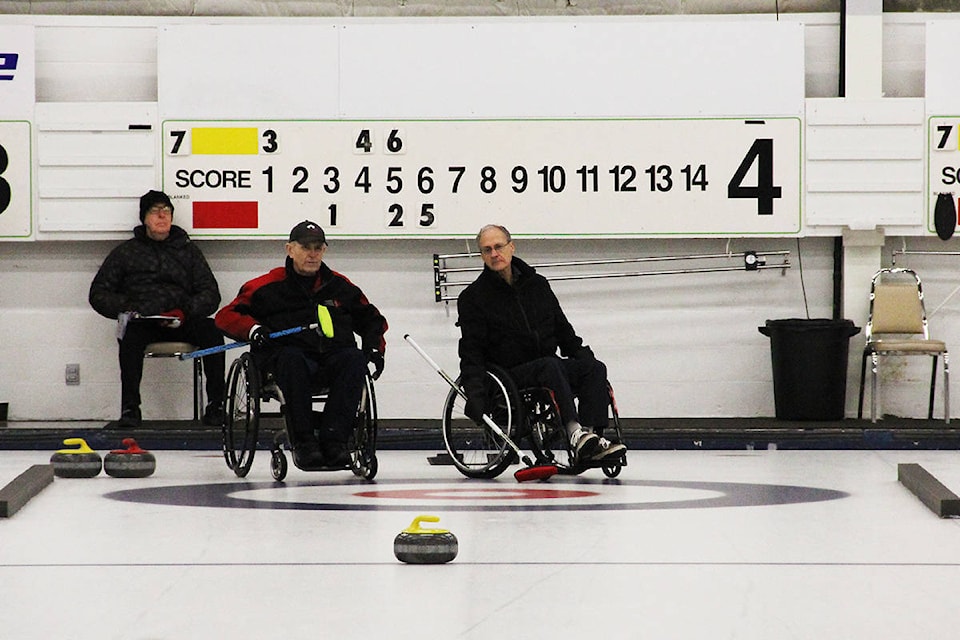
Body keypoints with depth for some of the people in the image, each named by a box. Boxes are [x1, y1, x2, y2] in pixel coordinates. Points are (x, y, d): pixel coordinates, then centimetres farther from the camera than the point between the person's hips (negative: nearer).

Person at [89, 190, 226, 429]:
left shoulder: (188, 251, 19)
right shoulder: (126, 252, 17)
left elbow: (210, 294, 11)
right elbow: (98, 294, 13)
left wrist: (186, 311, -10)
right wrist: (126, 309, -8)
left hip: (180, 322, 1)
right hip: (141, 321, -1)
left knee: (212, 332, -30)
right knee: (130, 335, -37)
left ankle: (215, 405, -27)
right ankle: (130, 407, -36)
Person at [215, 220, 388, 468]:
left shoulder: (340, 287, 20)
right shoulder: (268, 286, 10)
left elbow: (371, 319, 30)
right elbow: (226, 316, 7)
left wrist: (374, 349, 12)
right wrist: (252, 329, -13)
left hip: (333, 357, 3)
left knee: (355, 360, -31)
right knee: (292, 359, -38)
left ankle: (333, 439, -38)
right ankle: (303, 442, -39)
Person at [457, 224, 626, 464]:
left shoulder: (537, 284, 14)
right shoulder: (473, 297, 0)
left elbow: (563, 329, 22)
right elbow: (471, 352, -5)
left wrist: (584, 358, 9)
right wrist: (474, 393, -19)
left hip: (549, 368, 5)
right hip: (509, 375, -5)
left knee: (595, 368, -20)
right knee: (549, 366, -35)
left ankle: (592, 437, -37)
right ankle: (575, 433, -50)